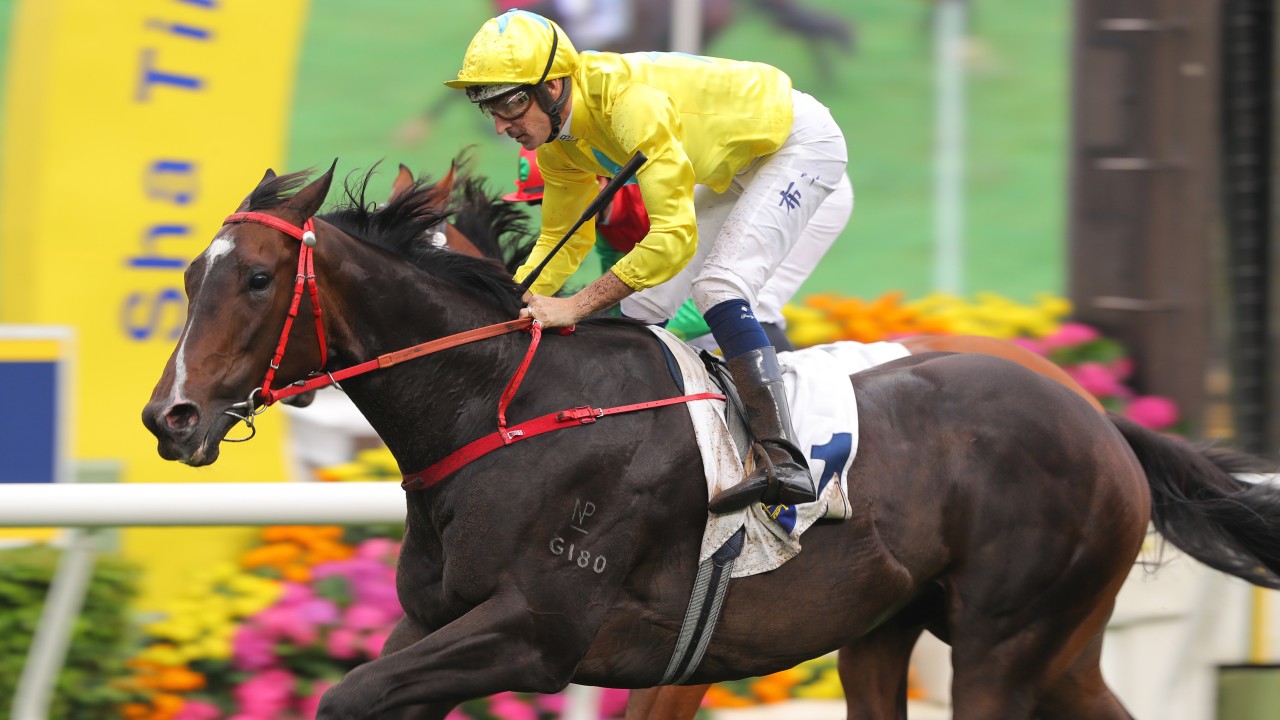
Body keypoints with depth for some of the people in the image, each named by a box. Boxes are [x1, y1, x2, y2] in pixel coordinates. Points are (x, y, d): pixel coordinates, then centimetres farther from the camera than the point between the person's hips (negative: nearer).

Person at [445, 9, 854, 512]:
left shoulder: (629, 100, -38)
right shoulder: (556, 146, -9)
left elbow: (675, 237, -42)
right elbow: (561, 240, 5)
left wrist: (577, 306, -43)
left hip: (800, 142, -9)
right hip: (734, 169, 9)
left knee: (719, 283, -27)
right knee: (644, 305, 3)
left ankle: (781, 458, -35)